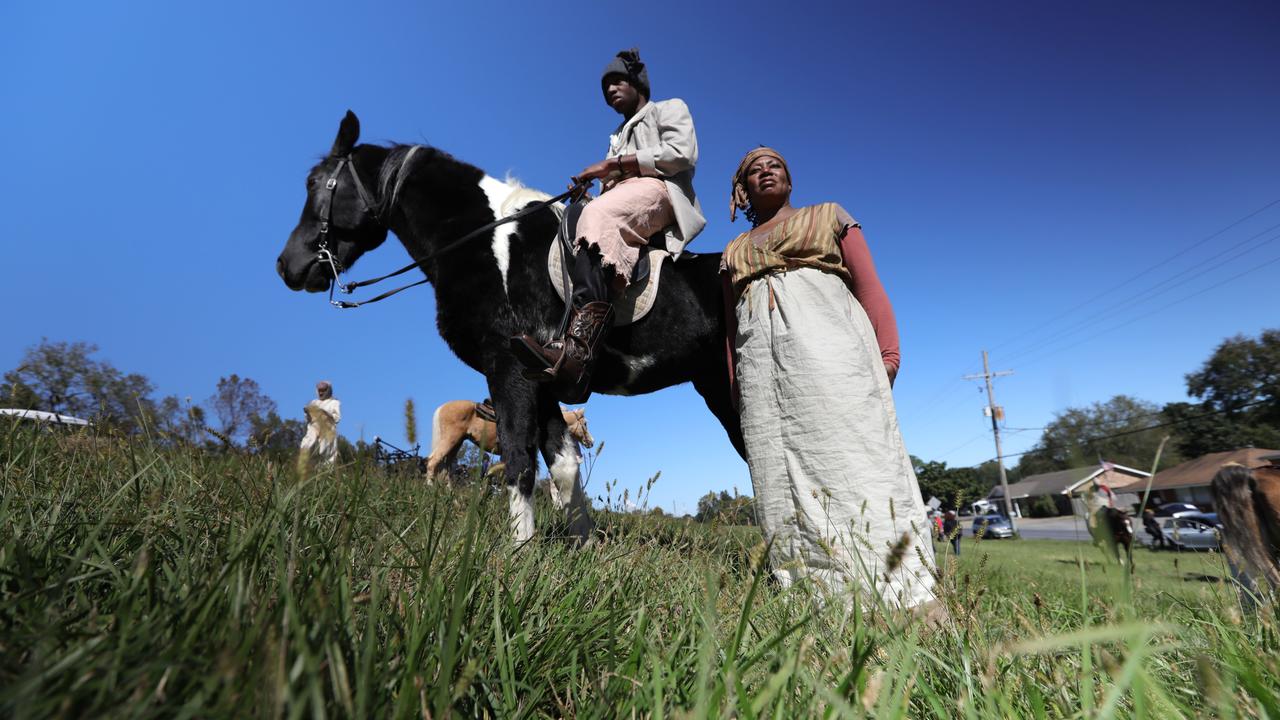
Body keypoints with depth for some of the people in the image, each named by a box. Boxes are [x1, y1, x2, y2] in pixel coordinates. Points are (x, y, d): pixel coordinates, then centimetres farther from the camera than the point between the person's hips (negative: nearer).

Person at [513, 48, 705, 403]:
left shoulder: (670, 108, 22)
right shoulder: (618, 136, 42)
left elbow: (682, 153, -1)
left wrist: (611, 165, -4)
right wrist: (589, 183, 6)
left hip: (659, 190, -6)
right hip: (618, 204, 6)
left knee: (597, 215, -36)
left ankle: (576, 349, -56)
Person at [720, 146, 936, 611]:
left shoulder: (829, 216, 21)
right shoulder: (733, 253, 27)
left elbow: (869, 285, 8)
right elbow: (731, 328, 20)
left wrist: (887, 352, -8)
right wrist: (735, 392, 10)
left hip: (829, 350, -2)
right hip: (762, 366, 3)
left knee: (851, 460, -12)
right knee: (781, 479, -6)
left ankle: (898, 594, -9)